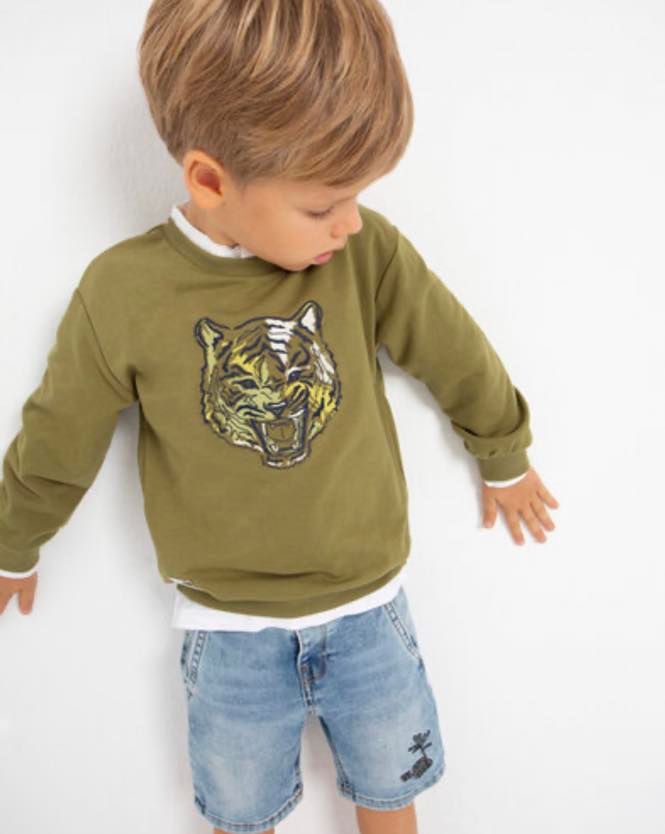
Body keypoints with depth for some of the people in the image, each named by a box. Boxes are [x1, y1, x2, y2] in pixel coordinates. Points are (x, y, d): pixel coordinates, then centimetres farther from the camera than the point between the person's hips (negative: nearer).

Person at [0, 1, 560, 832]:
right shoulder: (121, 293, -19)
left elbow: (458, 359, 0)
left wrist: (504, 460, 15)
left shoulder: (368, 252, -17)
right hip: (228, 630, 0)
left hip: (369, 606, 1)